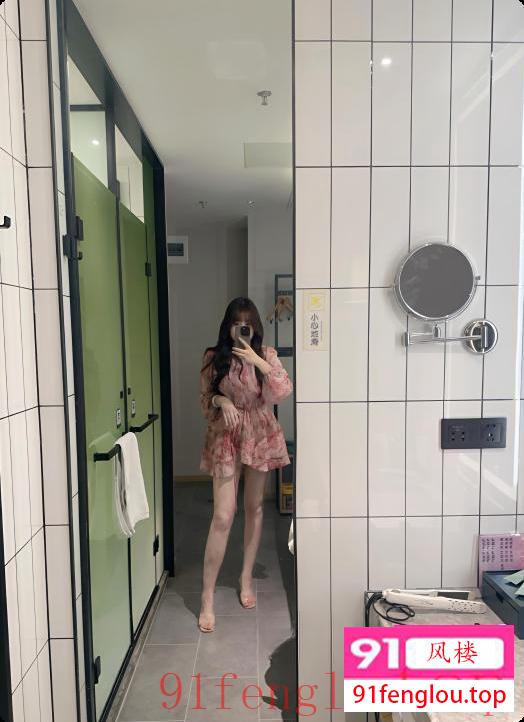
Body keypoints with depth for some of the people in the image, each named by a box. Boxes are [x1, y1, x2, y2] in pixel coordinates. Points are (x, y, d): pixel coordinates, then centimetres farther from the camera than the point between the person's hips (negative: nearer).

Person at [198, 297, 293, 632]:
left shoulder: (266, 354, -2)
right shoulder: (214, 357, -3)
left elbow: (284, 391, -15)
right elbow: (205, 399, 5)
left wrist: (258, 362, -25)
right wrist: (221, 400, -17)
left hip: (260, 435, 2)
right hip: (226, 437, -1)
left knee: (255, 507, 14)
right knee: (223, 515, -5)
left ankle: (246, 578, 33)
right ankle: (207, 596, 9)